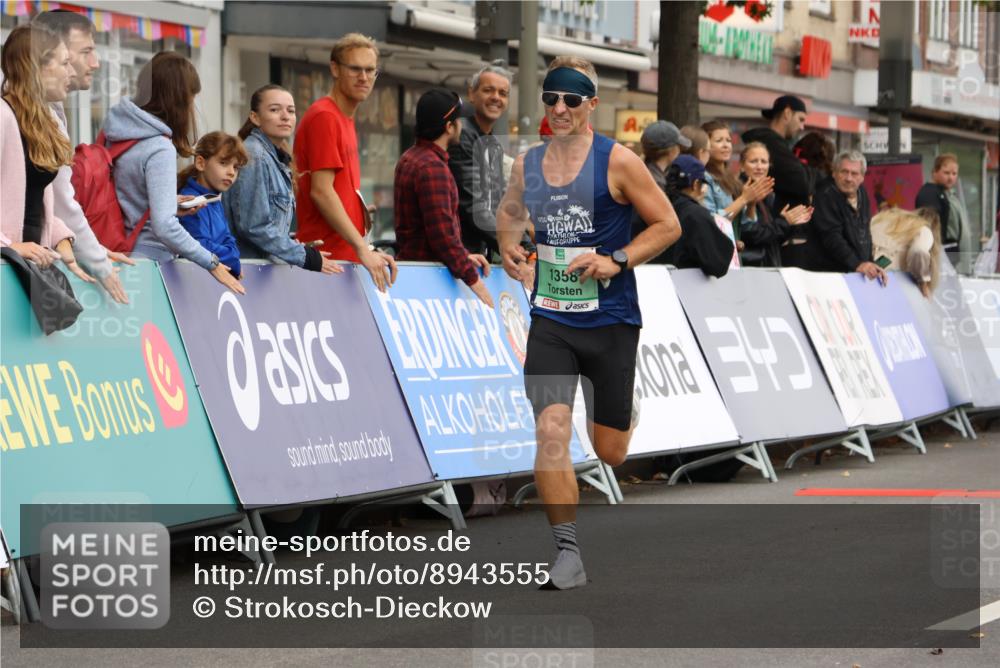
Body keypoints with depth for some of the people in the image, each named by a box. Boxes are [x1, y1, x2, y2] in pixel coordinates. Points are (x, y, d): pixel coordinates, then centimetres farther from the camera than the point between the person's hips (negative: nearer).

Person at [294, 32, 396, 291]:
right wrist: (363, 249, -19)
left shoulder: (346, 120, 19)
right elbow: (321, 191, -16)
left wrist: (369, 250, 15)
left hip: (347, 256, 9)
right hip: (327, 257, -9)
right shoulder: (324, 117, -9)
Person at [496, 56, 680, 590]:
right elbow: (510, 210, 25)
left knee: (609, 451, 8)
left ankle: (625, 412, 47)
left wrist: (616, 261, -16)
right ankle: (568, 554, -9)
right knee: (551, 432, -16)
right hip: (550, 320, 2)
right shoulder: (527, 163, 4)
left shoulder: (617, 161, -9)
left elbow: (667, 225, -4)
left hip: (610, 320, -2)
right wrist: (508, 243, 5)